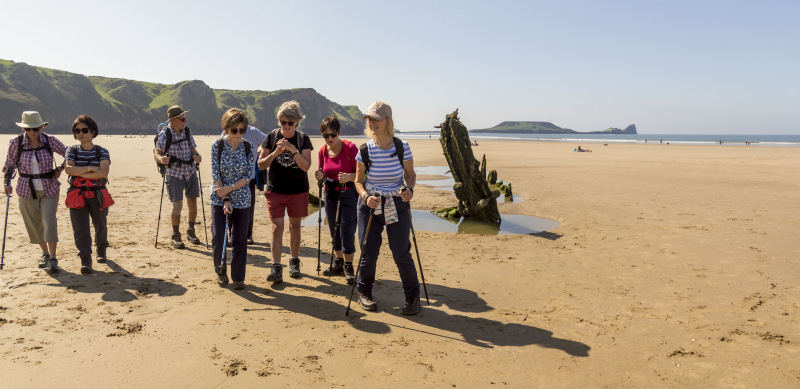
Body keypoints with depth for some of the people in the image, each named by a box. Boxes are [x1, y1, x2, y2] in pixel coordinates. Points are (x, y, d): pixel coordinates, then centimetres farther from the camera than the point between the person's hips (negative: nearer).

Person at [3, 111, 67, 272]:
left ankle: (53, 258, -9)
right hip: (27, 190, 2)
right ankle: (45, 254, 28)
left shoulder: (50, 140, -6)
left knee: (49, 221, -12)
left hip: (49, 189, -2)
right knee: (34, 224, 9)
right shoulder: (16, 142, -4)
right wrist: (7, 182, -2)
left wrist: (60, 168, -5)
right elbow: (10, 163, 7)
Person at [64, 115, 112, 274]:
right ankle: (85, 260, -5)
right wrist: (90, 168, -17)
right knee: (80, 228, -7)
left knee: (100, 226, 13)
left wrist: (80, 174, -16)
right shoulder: (72, 151, 5)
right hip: (77, 195, 1)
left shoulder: (102, 152, -1)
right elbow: (69, 169, -12)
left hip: (97, 195, 0)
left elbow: (104, 172, -17)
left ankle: (101, 250, 38)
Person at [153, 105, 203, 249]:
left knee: (192, 203, 6)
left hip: (190, 171, 4)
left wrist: (196, 156, -11)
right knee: (177, 204, -8)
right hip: (174, 173, -4)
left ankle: (191, 231, 27)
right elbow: (156, 154, -7)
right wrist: (161, 159, -29)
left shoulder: (187, 131, 6)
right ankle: (176, 236, 8)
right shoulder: (164, 134, -7)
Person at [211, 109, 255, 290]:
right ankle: (221, 271, 21)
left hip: (241, 199, 1)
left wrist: (229, 188, -17)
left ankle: (238, 277, 15)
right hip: (219, 198, 0)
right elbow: (215, 174, -8)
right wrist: (225, 200, -13)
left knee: (240, 239, 3)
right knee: (217, 236, -3)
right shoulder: (217, 145, -5)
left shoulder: (249, 148, -3)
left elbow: (248, 176, -5)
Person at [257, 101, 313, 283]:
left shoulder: (303, 139, -3)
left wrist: (293, 150, -26)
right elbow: (261, 164, -1)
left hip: (298, 191, 0)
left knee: (295, 227, 11)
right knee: (277, 227, -6)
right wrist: (275, 153, -18)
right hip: (275, 190, 0)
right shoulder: (272, 136, -1)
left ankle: (294, 262, 27)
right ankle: (276, 268, -6)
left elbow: (306, 166, -12)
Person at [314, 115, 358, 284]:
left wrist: (349, 177, -30)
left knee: (347, 231, -7)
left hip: (349, 194, -5)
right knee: (334, 231, 12)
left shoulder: (350, 147, -13)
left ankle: (348, 267, 6)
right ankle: (338, 263, 26)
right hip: (330, 194, 5)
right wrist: (319, 176, -9)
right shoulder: (323, 151, 3)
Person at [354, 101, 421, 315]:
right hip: (370, 205, 1)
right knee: (369, 252, 4)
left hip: (397, 205, -1)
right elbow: (358, 180, 4)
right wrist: (366, 197, -15)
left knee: (401, 253, -2)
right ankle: (364, 292, 30)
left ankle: (412, 295, 19)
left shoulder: (402, 147, -7)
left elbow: (411, 174, 4)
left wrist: (409, 189, -17)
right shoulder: (364, 150, -6)